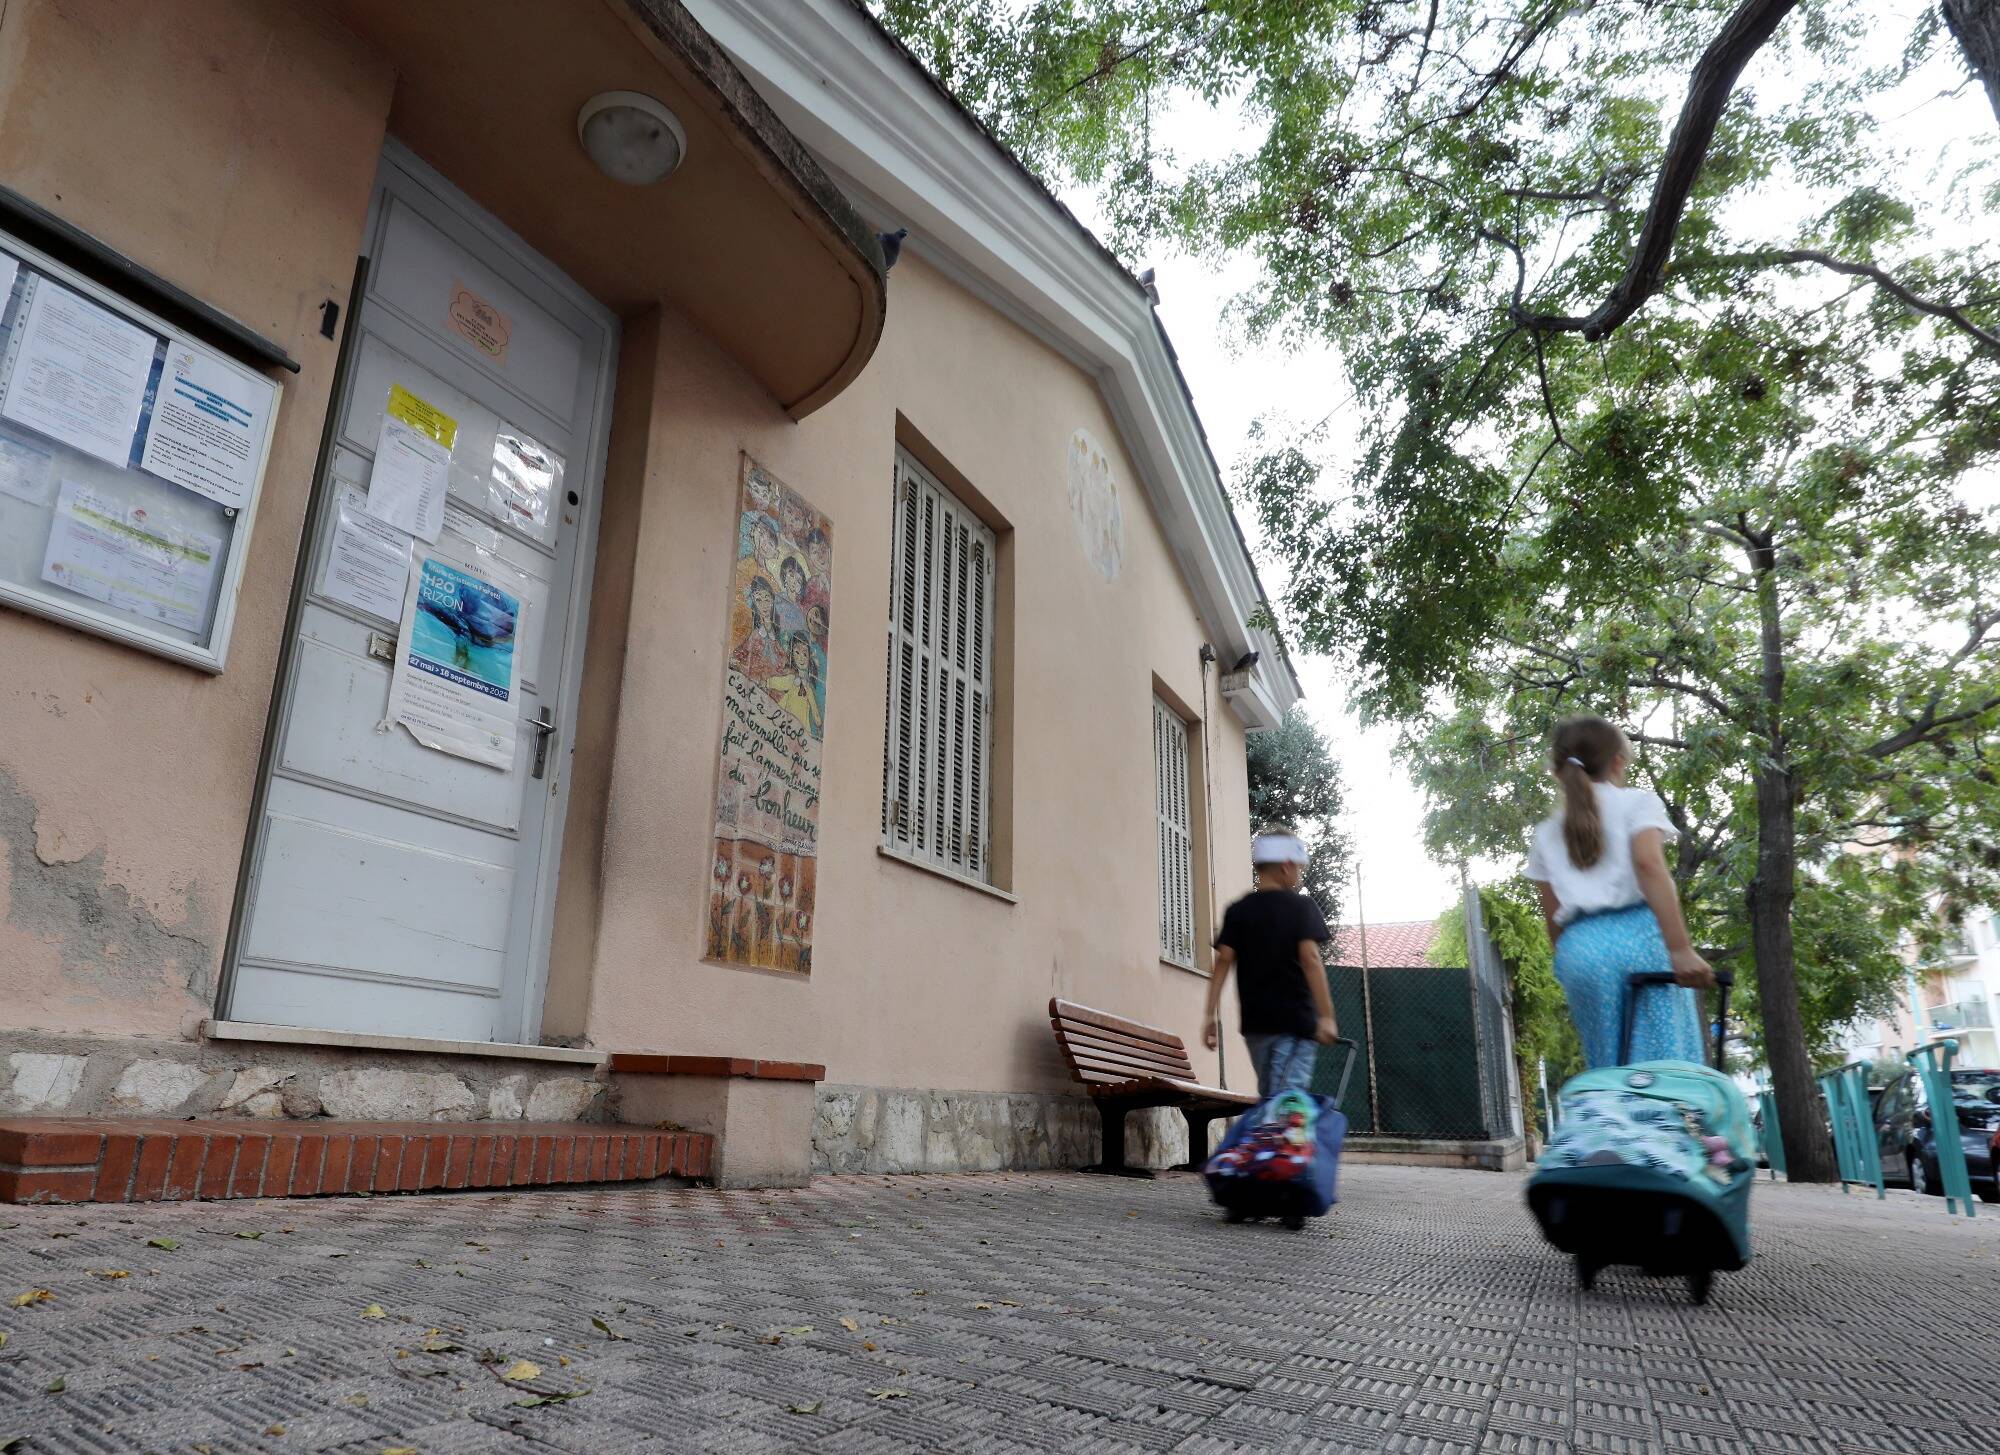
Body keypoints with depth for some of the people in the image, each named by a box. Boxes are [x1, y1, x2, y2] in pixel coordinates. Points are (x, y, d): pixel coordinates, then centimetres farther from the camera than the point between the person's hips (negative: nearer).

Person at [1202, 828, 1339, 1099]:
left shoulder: (1238, 911, 7)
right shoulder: (1302, 906, -2)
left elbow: (1224, 960, -1)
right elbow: (1310, 959, -13)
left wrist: (1211, 1014, -2)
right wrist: (1326, 1016, -14)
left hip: (1255, 1022, 4)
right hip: (1296, 1019, -4)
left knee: (1268, 1097, 16)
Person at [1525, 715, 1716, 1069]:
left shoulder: (1547, 832, 20)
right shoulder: (1638, 801, 9)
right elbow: (1648, 865, -10)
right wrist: (1681, 949, -15)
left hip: (1580, 948, 4)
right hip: (1641, 935, -3)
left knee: (1608, 1070, 7)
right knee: (1668, 1064, -4)